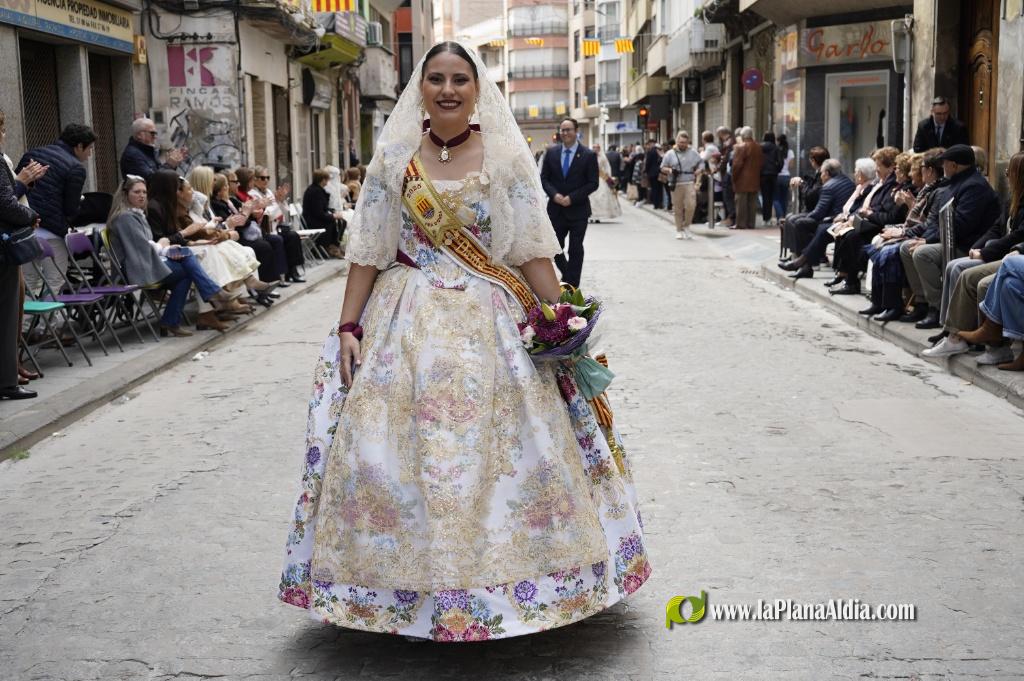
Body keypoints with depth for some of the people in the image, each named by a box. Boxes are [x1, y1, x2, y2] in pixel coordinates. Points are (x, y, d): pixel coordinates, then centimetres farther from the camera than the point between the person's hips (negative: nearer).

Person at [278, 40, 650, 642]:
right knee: (401, 450, -1)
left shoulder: (506, 157, 1)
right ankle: (413, 590, 15)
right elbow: (368, 251, 5)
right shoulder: (394, 157, 5)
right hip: (406, 322, 1)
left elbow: (532, 251, -1)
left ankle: (499, 586, 16)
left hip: (491, 323, -1)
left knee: (496, 450, -1)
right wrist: (348, 328, 0)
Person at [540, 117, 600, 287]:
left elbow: (593, 183, -7)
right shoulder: (551, 153, 5)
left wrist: (572, 198, -16)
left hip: (577, 210, -3)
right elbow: (544, 178, 6)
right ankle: (567, 276, 28)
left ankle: (572, 286, 10)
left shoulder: (588, 155, -5)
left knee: (575, 249, 3)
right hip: (556, 209, 3)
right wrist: (554, 195, -12)